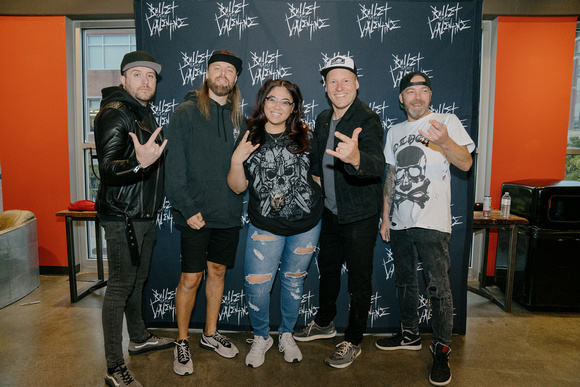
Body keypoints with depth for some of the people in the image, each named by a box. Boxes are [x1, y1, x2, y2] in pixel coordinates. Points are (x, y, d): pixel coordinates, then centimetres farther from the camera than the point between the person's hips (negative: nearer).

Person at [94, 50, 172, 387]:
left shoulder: (145, 113, 14)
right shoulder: (114, 113, -15)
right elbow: (107, 169, -27)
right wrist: (138, 163, -42)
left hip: (145, 213, 9)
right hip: (122, 216, -9)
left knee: (138, 279, 20)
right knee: (120, 285, -3)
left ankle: (139, 338, 37)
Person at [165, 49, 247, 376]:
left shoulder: (238, 118, 11)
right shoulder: (187, 113, -4)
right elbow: (175, 166, -10)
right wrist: (187, 209, -14)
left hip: (228, 213, 5)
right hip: (196, 214, -4)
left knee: (218, 272, 15)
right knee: (191, 279, 2)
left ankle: (211, 334, 33)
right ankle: (182, 342, 22)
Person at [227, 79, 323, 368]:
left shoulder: (305, 137, -1)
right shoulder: (249, 138, -1)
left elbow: (319, 177, 8)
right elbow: (238, 187, -1)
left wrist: (321, 210, 5)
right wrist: (236, 160, -17)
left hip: (306, 225, 1)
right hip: (265, 226, -1)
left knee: (293, 282, 15)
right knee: (256, 287, -3)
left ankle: (287, 336, 38)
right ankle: (261, 337, 27)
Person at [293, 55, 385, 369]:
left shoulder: (367, 120, -19)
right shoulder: (323, 119, 4)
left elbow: (377, 165, -37)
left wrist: (355, 158, -57)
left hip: (360, 215, -7)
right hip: (330, 211, 8)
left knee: (359, 279, 5)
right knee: (327, 266, 21)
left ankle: (353, 342, 25)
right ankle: (324, 323, 43)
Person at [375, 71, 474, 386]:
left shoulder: (447, 121, 0)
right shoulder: (395, 132, 15)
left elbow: (466, 163, -11)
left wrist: (444, 141, -31)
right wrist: (385, 216, 14)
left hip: (432, 222, -5)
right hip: (400, 222, 6)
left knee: (438, 286, -4)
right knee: (405, 282, 16)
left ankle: (441, 351, 12)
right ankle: (410, 335, 33)